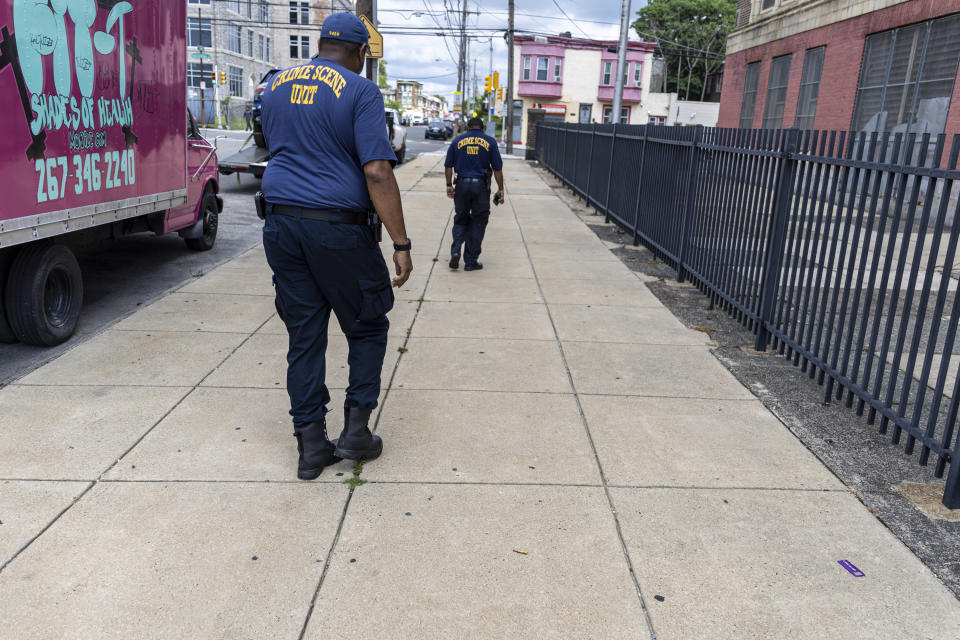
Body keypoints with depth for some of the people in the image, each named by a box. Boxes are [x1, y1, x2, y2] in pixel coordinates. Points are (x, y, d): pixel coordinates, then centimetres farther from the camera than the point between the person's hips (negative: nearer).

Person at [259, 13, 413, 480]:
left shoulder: (276, 86, 13)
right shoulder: (360, 92, -6)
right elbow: (377, 172, -16)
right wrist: (401, 243, -14)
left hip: (280, 224, 6)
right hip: (338, 227, -5)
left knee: (304, 335, 10)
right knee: (367, 327, 13)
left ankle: (311, 446, 14)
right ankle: (355, 430, 12)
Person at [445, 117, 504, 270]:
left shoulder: (457, 140, 6)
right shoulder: (490, 142, 2)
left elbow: (448, 166, 4)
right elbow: (497, 168, 0)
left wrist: (449, 185, 10)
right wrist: (501, 190, 4)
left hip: (462, 184, 2)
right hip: (481, 186, -1)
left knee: (460, 220, 16)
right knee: (478, 223, 7)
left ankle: (455, 252, -4)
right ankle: (471, 261, 9)